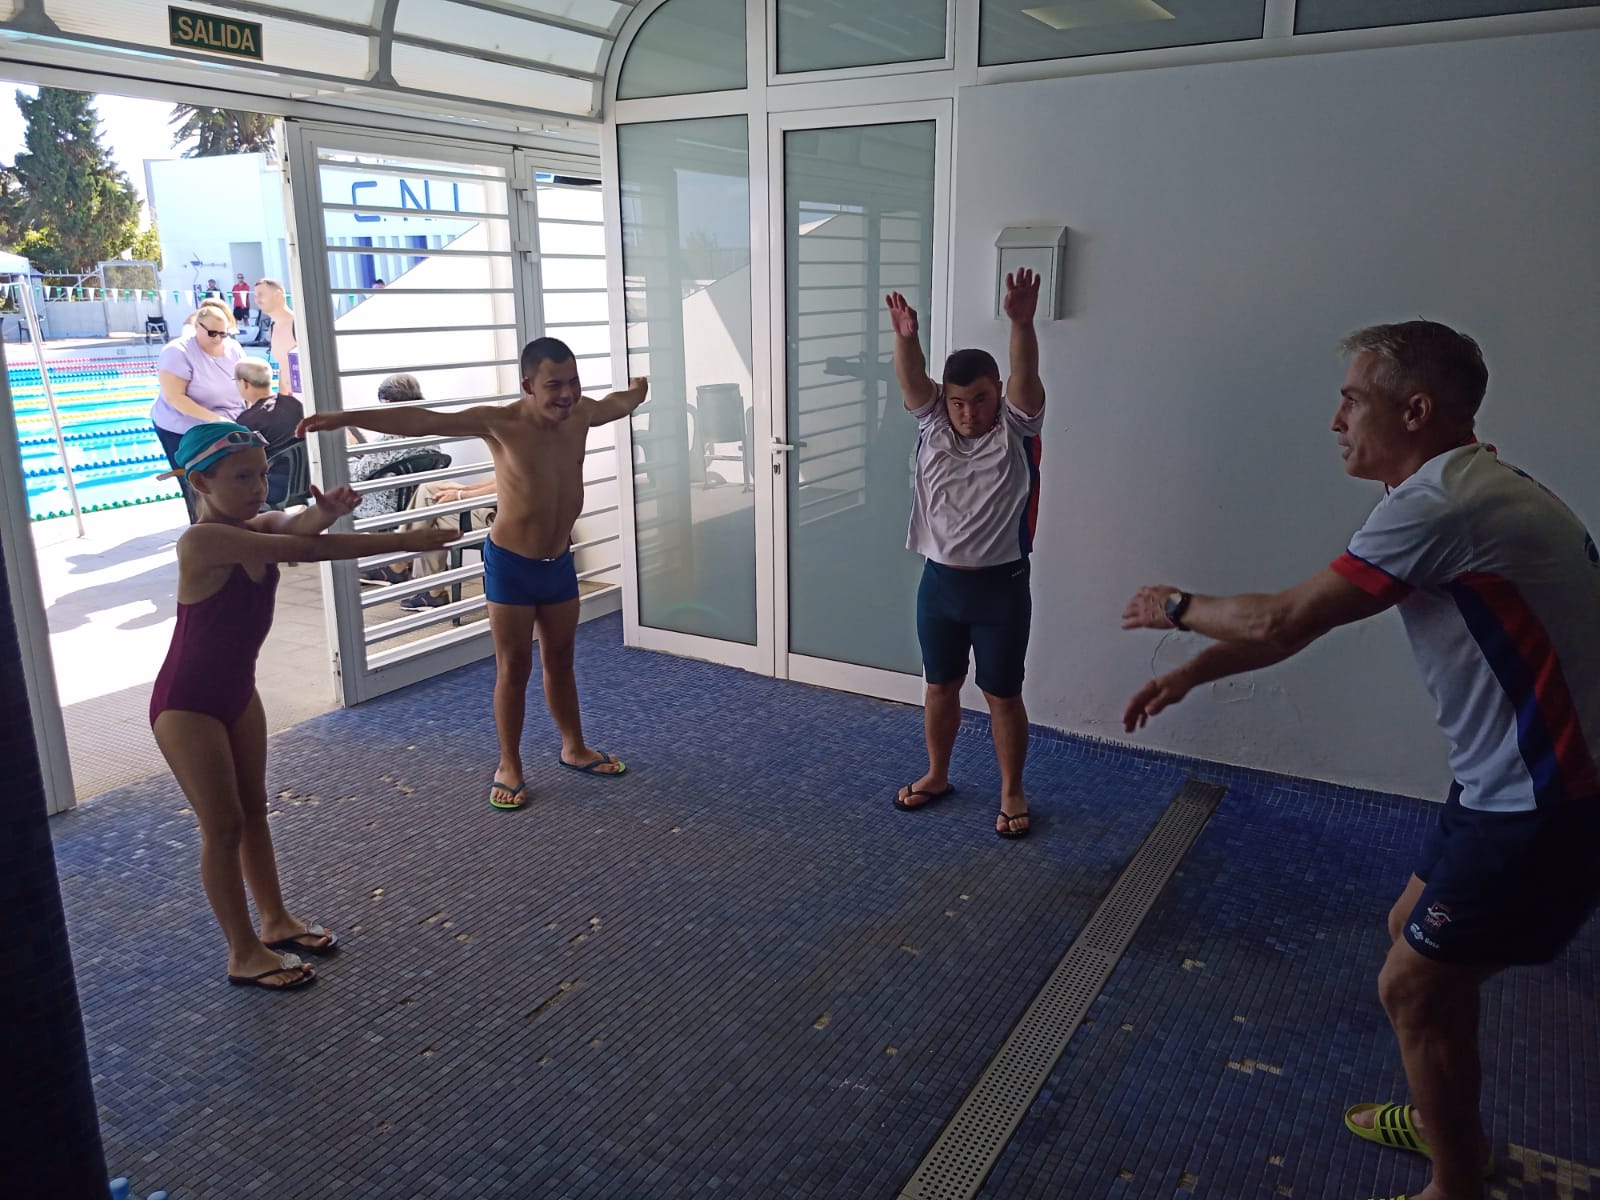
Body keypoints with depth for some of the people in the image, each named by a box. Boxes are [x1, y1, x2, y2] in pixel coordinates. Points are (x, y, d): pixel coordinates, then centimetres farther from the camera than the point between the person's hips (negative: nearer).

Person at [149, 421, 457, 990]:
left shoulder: (257, 528, -2)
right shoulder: (203, 541, -28)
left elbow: (299, 525, -23)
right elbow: (306, 550, -34)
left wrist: (327, 509, -48)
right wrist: (404, 541, -33)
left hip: (237, 691, 8)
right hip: (186, 705, -8)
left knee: (254, 810, 18)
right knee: (224, 826, 2)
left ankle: (275, 920, 35)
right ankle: (244, 954, 16)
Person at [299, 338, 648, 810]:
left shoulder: (582, 413, -4)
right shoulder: (500, 422, -19)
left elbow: (620, 403, 20)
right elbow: (421, 422, -27)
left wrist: (638, 392, 42)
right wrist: (345, 418, -35)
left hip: (560, 562, 5)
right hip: (511, 564, -5)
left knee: (560, 660, 19)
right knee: (513, 668, 5)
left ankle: (574, 749, 36)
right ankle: (509, 767, 20)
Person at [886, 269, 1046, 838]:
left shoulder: (1016, 430, -7)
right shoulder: (932, 425, 0)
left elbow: (1026, 377, -25)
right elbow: (912, 381, -17)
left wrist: (1022, 322, -44)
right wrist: (905, 336, -38)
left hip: (1001, 585, -3)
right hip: (939, 581, 3)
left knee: (1002, 694, 8)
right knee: (939, 686, 17)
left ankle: (1011, 791, 25)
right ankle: (936, 775, 37)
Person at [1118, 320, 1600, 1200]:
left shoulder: (1442, 503, -24)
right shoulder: (1461, 491, 9)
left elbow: (1279, 623, -19)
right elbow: (1301, 620, 11)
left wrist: (1178, 608, -1)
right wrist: (1189, 674, 9)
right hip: (1514, 781, 10)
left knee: (1413, 985, 2)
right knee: (1413, 933, 22)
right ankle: (1449, 1122, 43)